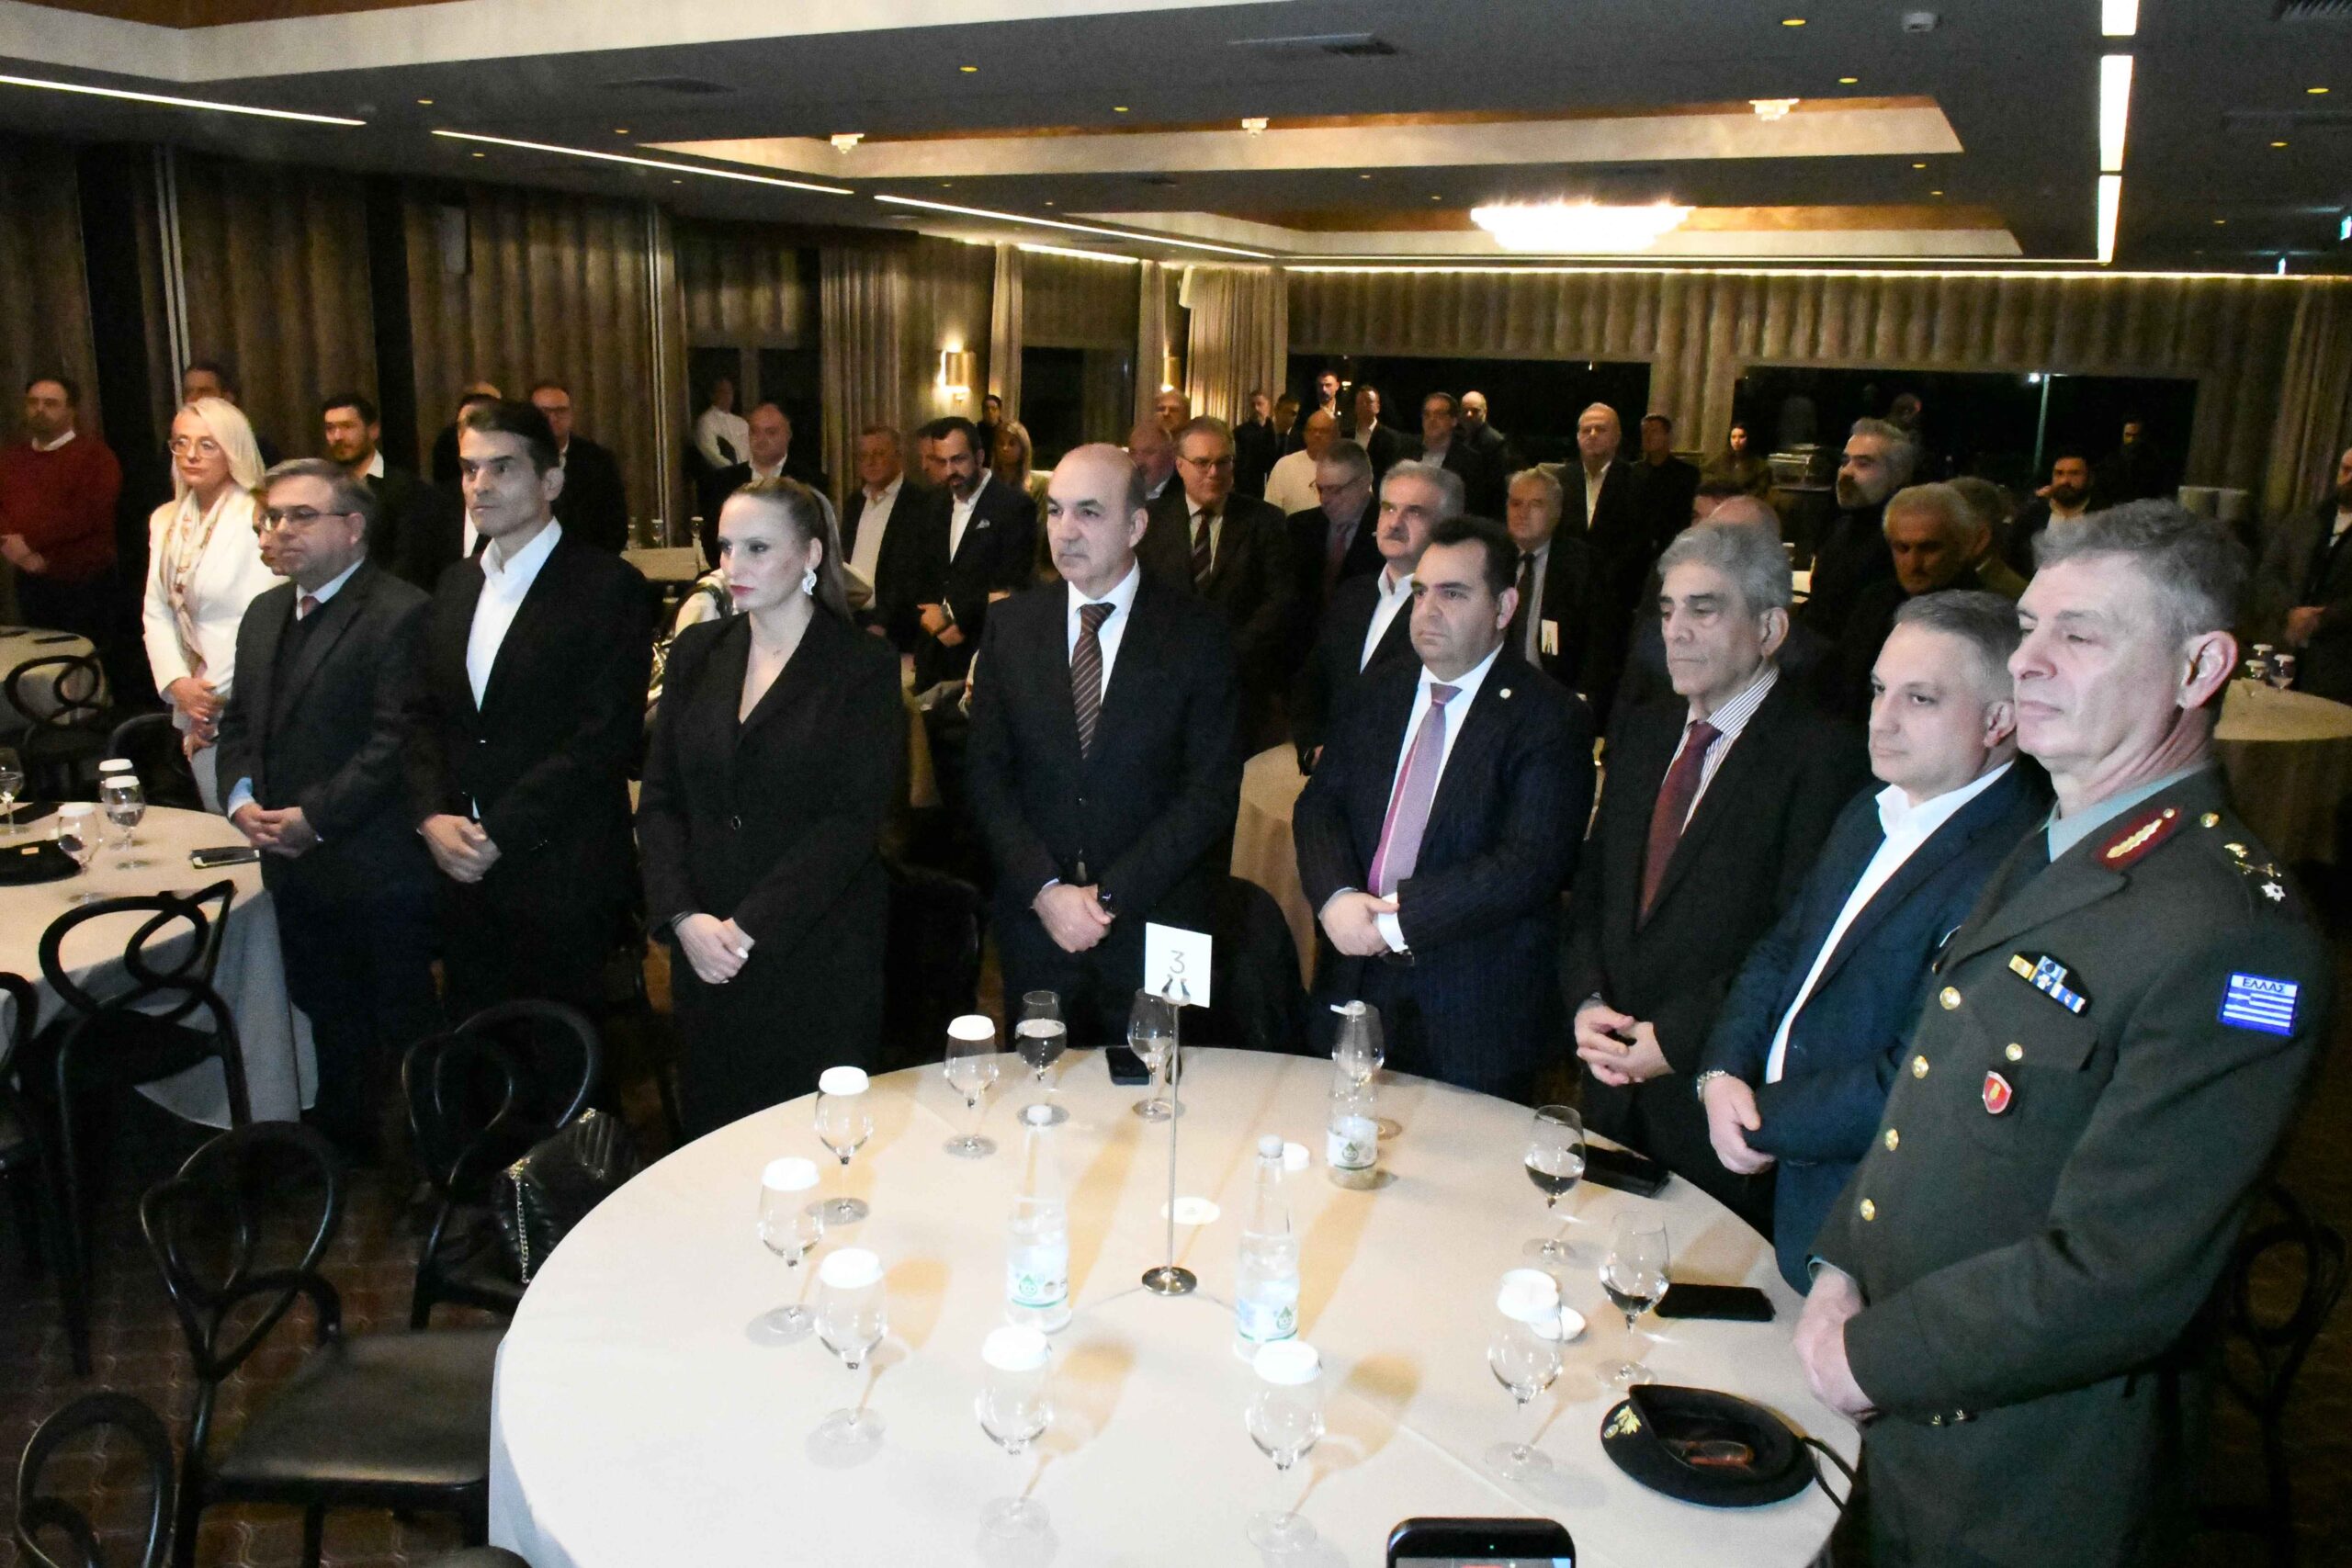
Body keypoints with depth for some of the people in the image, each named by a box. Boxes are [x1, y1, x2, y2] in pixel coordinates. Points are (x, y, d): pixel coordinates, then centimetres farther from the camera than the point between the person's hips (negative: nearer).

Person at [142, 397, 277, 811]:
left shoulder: (258, 518, -10)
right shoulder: (165, 521, 13)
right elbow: (157, 613, 13)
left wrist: (217, 693, -11)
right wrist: (177, 683, -2)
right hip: (198, 706, 7)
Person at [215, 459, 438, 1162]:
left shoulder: (400, 613, -14)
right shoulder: (264, 614, 14)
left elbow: (397, 740, -20)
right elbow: (238, 720, 19)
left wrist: (315, 817, -18)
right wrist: (241, 797, 1)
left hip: (377, 867, -8)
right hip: (295, 866, 8)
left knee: (401, 1019, 4)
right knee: (326, 1014, 20)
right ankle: (342, 1146, 36)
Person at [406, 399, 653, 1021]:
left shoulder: (609, 586, -9)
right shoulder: (456, 584, 14)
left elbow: (605, 736, -15)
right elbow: (426, 717, 14)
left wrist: (500, 832, -15)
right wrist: (433, 817, -3)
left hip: (562, 876, -6)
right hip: (462, 870, 6)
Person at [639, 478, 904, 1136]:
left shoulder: (864, 668, -5)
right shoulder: (697, 652, 9)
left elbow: (853, 822, -12)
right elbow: (659, 801, 6)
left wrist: (749, 928, -16)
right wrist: (684, 918, -9)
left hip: (819, 958, -4)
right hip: (703, 952, 4)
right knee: (711, 1134, 11)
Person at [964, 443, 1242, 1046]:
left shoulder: (1197, 630, -6)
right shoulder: (1012, 624, 2)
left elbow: (1213, 789, -9)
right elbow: (986, 772, 1)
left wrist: (1112, 894, -14)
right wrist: (1044, 889, -11)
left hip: (1156, 926, -2)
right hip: (1036, 922, 2)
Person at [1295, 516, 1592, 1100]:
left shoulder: (1550, 719, -9)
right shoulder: (1379, 695, 10)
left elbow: (1530, 863, -19)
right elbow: (1318, 806, 6)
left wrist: (1396, 920, -21)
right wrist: (1336, 898, -15)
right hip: (1356, 981, 5)